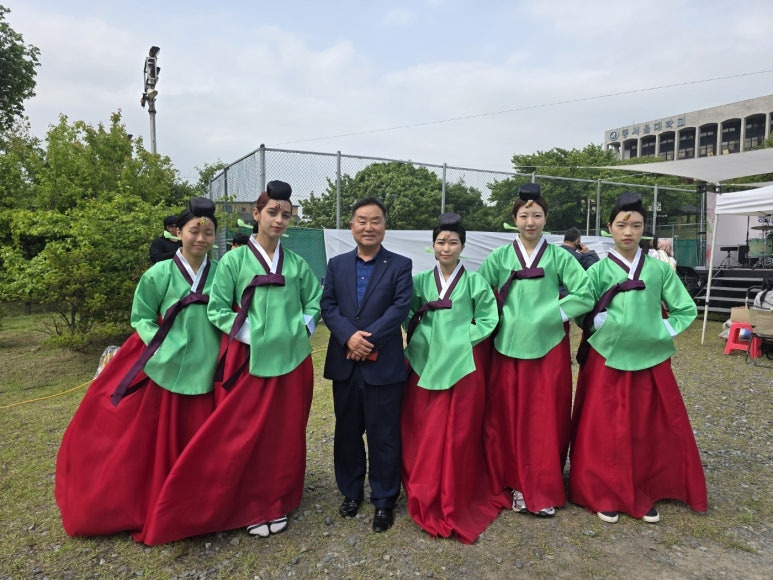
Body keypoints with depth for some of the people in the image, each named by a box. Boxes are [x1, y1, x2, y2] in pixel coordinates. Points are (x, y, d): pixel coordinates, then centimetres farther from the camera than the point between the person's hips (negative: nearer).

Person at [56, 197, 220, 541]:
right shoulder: (159, 274, -5)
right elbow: (141, 319, 3)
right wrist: (162, 349, -11)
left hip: (207, 370, 2)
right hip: (166, 368, -1)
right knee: (159, 441, 9)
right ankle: (155, 507, 29)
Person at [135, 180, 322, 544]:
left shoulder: (297, 264, 6)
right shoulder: (234, 260, -3)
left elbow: (315, 303, 15)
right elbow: (217, 310, -4)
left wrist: (301, 329, 1)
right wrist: (253, 336, -11)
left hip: (291, 360, 3)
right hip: (249, 359, -2)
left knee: (284, 435, 11)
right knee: (244, 435, 4)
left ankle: (278, 503, 29)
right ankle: (250, 507, 24)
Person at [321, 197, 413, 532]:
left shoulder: (400, 265, 2)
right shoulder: (337, 264, 10)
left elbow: (401, 306, -10)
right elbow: (327, 305, 0)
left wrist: (369, 339, -18)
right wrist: (349, 336, -17)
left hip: (384, 364, -3)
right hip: (344, 363, 3)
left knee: (384, 435, 5)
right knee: (347, 432, 15)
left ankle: (384, 501, 21)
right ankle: (351, 492, 32)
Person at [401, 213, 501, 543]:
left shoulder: (474, 282, 0)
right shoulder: (421, 281, 7)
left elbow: (488, 320, 0)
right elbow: (410, 317, 11)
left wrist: (462, 340, -7)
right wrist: (421, 339, -3)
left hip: (462, 367, -2)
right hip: (425, 366, 3)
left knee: (457, 437, 4)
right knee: (423, 436, 6)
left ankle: (455, 506, 20)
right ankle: (426, 501, 24)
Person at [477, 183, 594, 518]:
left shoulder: (559, 257, 2)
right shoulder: (499, 258, 4)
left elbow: (584, 297, -4)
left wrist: (553, 314, -10)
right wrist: (499, 317, -5)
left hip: (549, 348, 0)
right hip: (508, 347, 1)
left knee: (547, 421, 5)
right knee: (510, 420, 5)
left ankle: (545, 490, 20)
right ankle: (517, 485, 21)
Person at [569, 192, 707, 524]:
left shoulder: (660, 268, 3)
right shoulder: (599, 270, -2)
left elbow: (686, 310, 8)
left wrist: (664, 331, -4)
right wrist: (606, 325, -14)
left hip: (651, 360, 2)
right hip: (608, 360, -2)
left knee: (652, 430, 9)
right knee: (606, 430, 3)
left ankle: (646, 495, 27)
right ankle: (605, 495, 19)